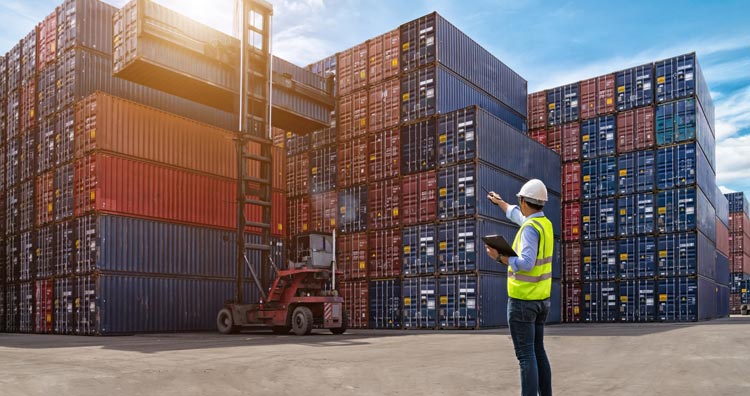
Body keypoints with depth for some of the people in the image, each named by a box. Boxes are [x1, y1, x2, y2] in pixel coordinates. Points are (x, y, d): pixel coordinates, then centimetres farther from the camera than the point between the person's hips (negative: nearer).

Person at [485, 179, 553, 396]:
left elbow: (526, 263, -28)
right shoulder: (544, 223, 9)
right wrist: (500, 202, 42)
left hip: (522, 299, -9)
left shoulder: (530, 228, -18)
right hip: (541, 298, 9)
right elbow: (517, 216, 29)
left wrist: (499, 257, -19)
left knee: (526, 354, -6)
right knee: (538, 350, 15)